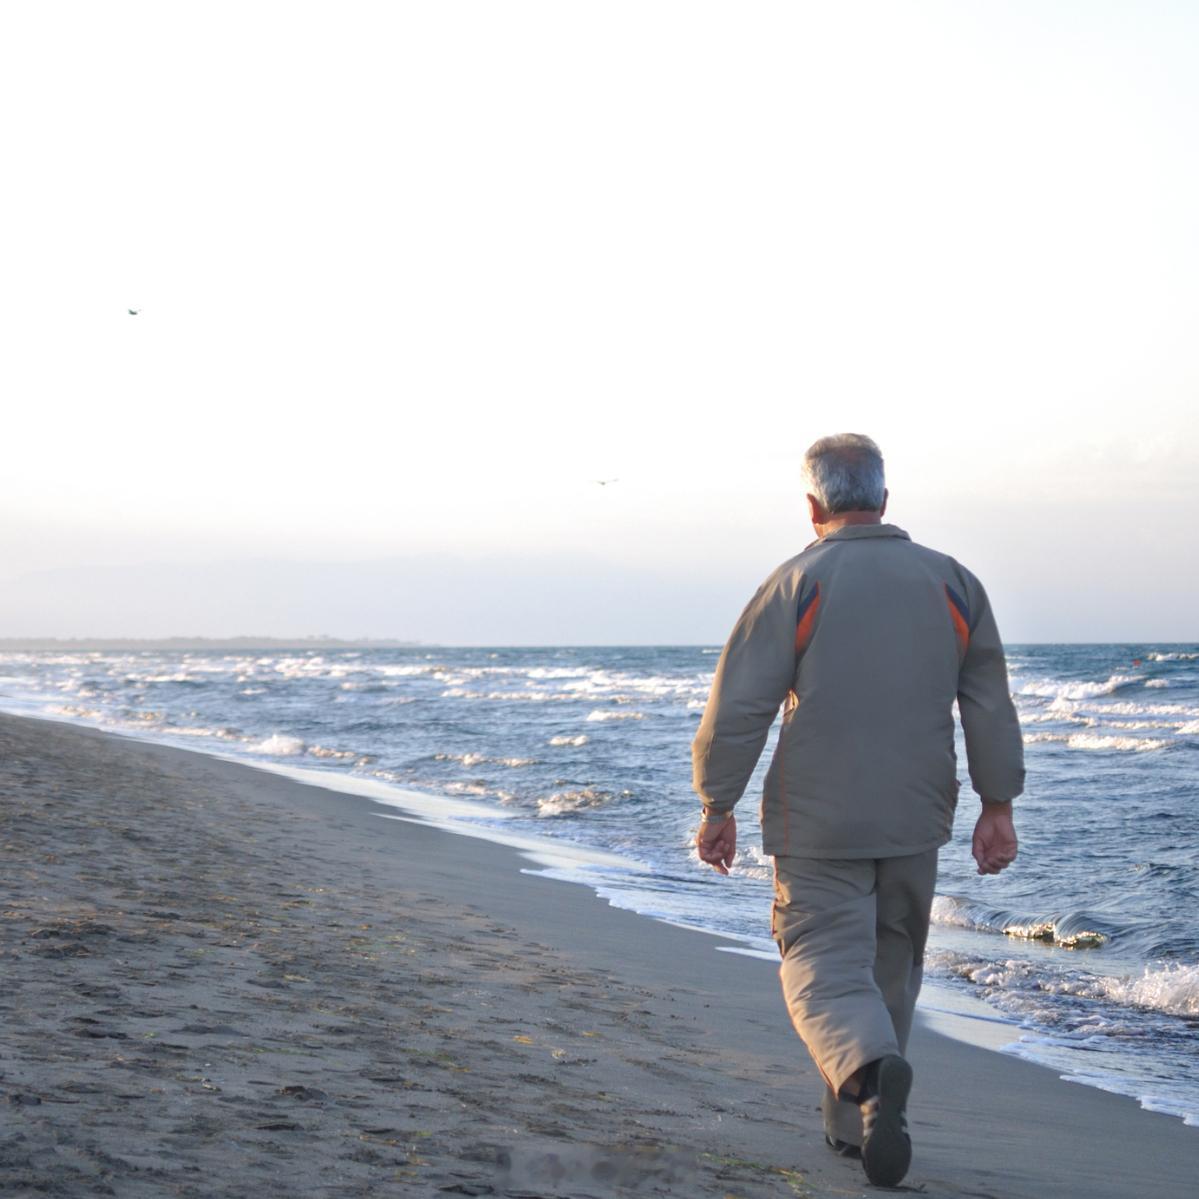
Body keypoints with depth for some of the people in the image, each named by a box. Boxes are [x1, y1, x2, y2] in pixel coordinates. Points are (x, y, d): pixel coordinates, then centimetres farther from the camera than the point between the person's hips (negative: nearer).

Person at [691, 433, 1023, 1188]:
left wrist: (718, 806, 0)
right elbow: (990, 706, 4)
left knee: (826, 963, -3)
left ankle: (869, 1068, -32)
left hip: (818, 822, -4)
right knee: (890, 968, 17)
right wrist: (998, 805, 9)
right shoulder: (953, 582, 5)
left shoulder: (797, 583, -7)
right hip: (916, 821, 4)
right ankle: (856, 1122, 23)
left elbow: (739, 707, -9)